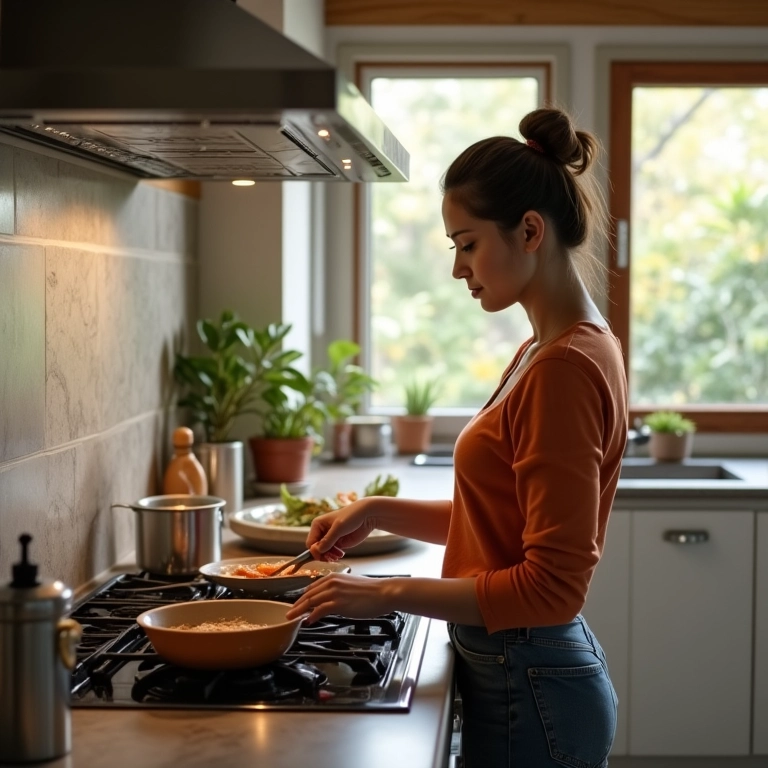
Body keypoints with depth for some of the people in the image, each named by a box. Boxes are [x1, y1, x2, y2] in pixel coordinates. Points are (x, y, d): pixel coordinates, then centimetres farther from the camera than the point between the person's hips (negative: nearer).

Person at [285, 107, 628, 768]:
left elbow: (552, 584, -24)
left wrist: (390, 593, -20)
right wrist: (380, 513, 6)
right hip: (523, 675, 9)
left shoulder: (566, 366, -22)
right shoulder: (544, 353, 9)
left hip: (529, 692, -9)